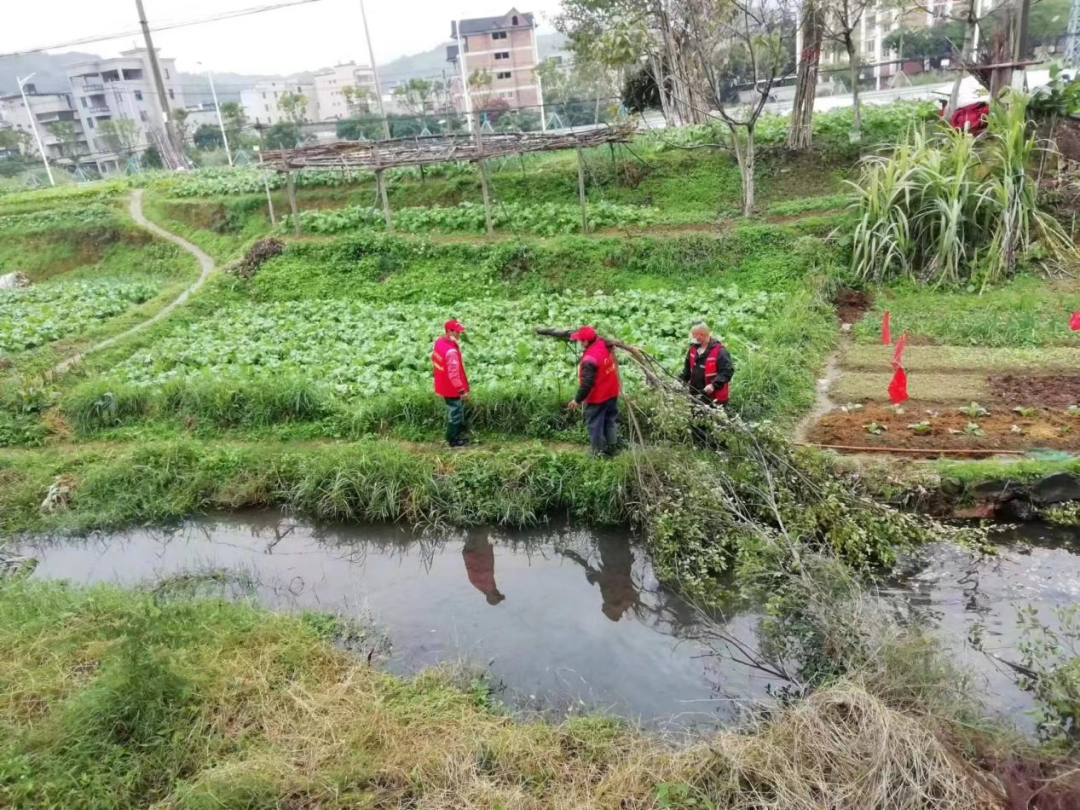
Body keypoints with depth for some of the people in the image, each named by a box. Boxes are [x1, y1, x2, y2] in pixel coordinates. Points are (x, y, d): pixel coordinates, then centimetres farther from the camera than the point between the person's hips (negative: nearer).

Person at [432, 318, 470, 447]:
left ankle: (454, 436, 37)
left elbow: (434, 362, 13)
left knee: (452, 412, 23)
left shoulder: (438, 342, -1)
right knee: (455, 414, 7)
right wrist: (462, 390, -21)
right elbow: (454, 373, -30)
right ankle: (454, 440, 21)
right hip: (453, 389, -9)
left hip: (444, 386, 9)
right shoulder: (451, 351, -31)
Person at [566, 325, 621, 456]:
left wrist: (577, 399, -14)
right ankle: (611, 448, 32)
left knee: (595, 424, 9)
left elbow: (586, 383, -27)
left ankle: (598, 452, 19)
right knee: (610, 421, 20)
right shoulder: (603, 344, -8)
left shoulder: (589, 359, -30)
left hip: (597, 397, -8)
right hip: (612, 392, 8)